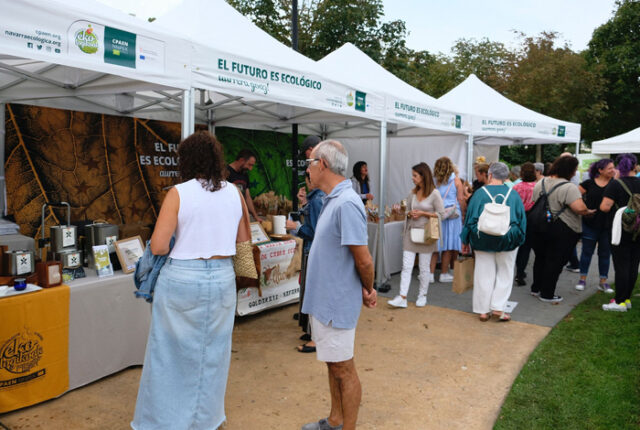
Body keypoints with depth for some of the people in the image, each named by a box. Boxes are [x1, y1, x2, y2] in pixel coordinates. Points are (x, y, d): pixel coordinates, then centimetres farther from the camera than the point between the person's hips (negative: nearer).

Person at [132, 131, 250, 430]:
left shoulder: (179, 193, -10)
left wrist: (183, 240, 6)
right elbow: (244, 239, 10)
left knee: (170, 354, 12)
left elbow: (158, 246, -13)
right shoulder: (234, 193, 1)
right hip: (221, 279, 4)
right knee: (212, 354, 18)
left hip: (182, 279, -4)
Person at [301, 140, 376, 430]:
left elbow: (364, 260, -22)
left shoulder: (346, 204, -23)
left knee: (342, 368, 6)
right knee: (332, 363, 21)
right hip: (324, 298, 10)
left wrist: (368, 291, -4)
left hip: (337, 302, -10)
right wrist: (366, 291, 10)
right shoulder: (332, 200, 8)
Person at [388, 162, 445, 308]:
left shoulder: (434, 193, -8)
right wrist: (410, 213, -5)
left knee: (424, 267, 8)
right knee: (406, 266, -1)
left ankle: (422, 295, 23)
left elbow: (441, 214, -8)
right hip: (411, 231, 4)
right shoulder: (413, 192, 7)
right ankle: (402, 298, -1)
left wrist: (423, 213, -15)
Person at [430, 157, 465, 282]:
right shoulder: (456, 181, -1)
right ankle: (444, 273, 11)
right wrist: (464, 213, 7)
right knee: (448, 246, 5)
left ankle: (431, 273, 5)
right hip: (452, 216, -2)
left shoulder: (434, 182, 2)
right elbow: (461, 199, -3)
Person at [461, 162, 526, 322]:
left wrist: (466, 241, 5)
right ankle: (498, 308, 8)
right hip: (507, 241, 1)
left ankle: (483, 311, 13)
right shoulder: (513, 195, -1)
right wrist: (518, 239, 15)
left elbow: (470, 218, -3)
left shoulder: (480, 193, -5)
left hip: (483, 241, 0)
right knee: (504, 275, 13)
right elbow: (522, 220, 4)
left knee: (484, 275, 8)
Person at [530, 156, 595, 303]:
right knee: (555, 262, 4)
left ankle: (536, 288, 30)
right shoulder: (569, 187, -18)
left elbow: (534, 204, 12)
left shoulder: (540, 183, 5)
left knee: (540, 258, 19)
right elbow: (580, 208, -27)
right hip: (562, 231, -6)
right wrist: (589, 212, -8)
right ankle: (547, 294, 11)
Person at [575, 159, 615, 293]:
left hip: (607, 226, 1)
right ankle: (582, 279, 19)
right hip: (590, 224, -1)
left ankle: (603, 282, 21)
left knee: (605, 253, 10)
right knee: (587, 251, 7)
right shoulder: (589, 183, -2)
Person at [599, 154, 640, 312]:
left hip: (621, 232, -5)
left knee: (621, 267, -1)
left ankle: (620, 302, 2)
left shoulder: (615, 184, -12)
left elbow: (605, 207, -19)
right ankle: (627, 299, 20)